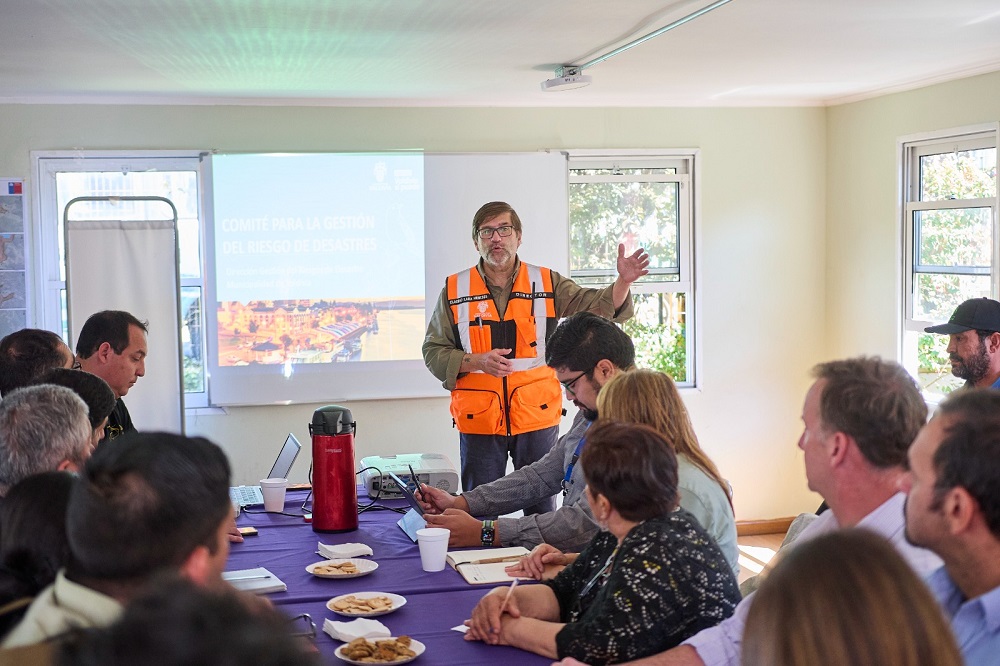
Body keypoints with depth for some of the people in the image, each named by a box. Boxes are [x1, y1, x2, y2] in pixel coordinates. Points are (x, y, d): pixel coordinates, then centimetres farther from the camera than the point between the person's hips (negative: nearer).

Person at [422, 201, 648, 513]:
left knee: (542, 509, 8)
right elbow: (433, 351, 4)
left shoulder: (546, 283, 5)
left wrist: (622, 282, -23)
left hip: (537, 417, 0)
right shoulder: (455, 289, 4)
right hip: (479, 420, 0)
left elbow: (595, 305, -4)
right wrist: (476, 362, -13)